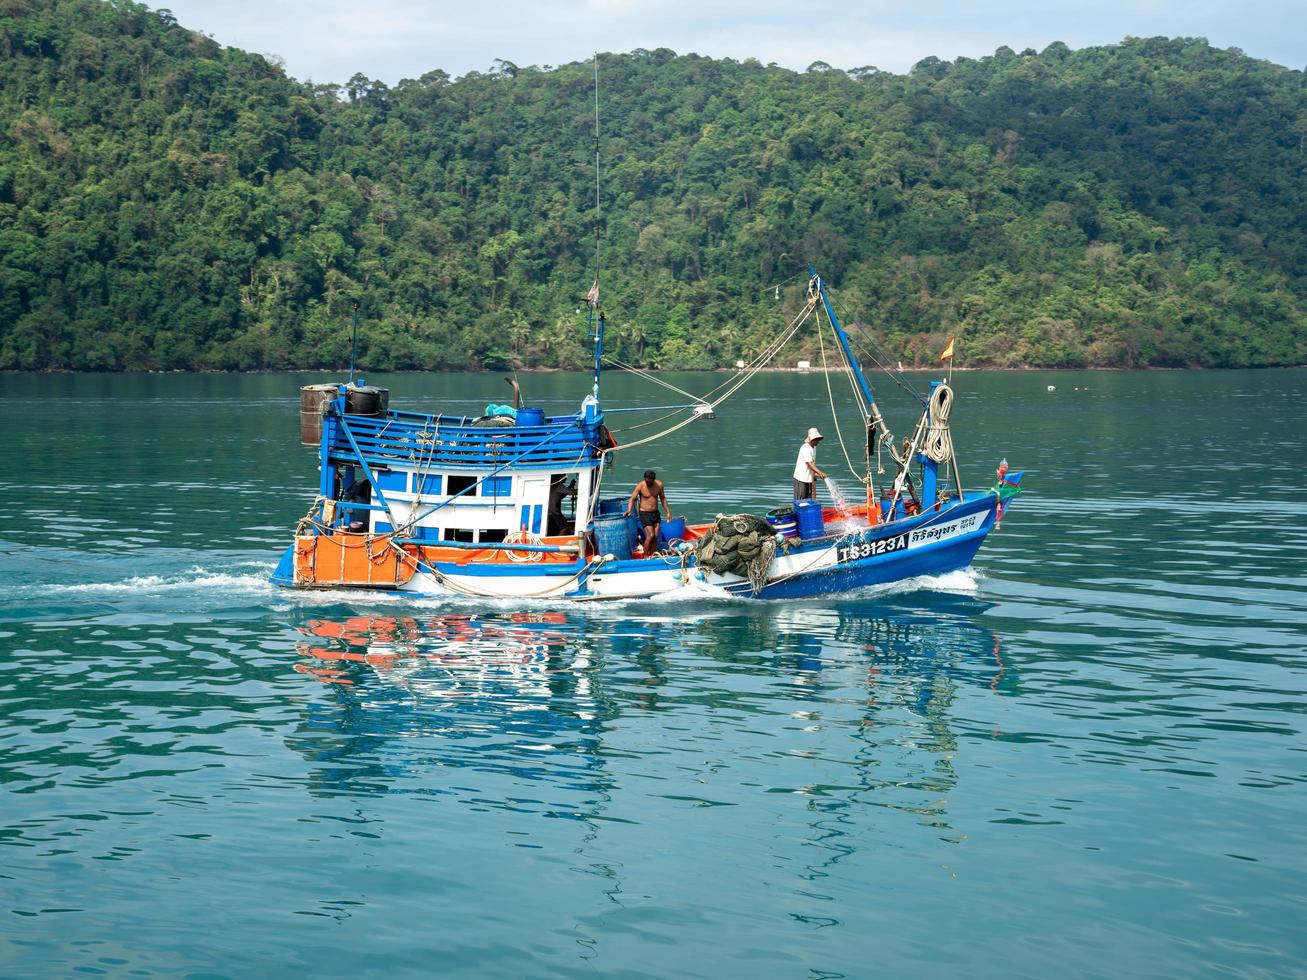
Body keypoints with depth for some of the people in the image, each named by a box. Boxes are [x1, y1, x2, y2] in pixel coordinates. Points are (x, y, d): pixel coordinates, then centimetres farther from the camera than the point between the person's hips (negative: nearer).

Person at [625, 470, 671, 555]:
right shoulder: (640, 486, -13)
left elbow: (663, 499, 12)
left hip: (655, 513, 5)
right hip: (644, 513, -5)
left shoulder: (659, 484, -1)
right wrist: (629, 510, -35)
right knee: (650, 535, -14)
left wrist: (668, 512, 11)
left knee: (655, 537, 2)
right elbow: (632, 498, -18)